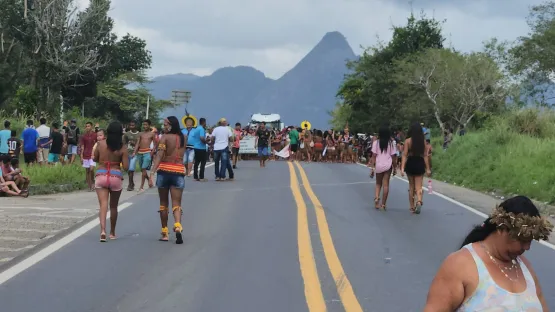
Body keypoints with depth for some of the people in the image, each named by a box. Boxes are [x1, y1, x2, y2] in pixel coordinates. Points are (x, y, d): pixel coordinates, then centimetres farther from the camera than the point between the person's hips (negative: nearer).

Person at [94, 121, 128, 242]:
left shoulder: (101, 144, -2)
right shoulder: (123, 148, -6)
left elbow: (95, 158, 11)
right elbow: (126, 167, -8)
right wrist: (126, 158, 10)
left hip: (101, 176, 0)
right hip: (116, 177, 0)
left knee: (103, 205, -5)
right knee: (113, 206, 16)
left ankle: (103, 230, -26)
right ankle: (112, 233, 28)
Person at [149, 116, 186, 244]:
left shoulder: (165, 137, -4)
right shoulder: (184, 138, 10)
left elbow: (160, 154, -17)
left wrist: (153, 170, -25)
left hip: (164, 170, -2)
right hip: (179, 171, 2)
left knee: (163, 203, 11)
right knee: (176, 203, -1)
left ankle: (165, 233, 15)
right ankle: (178, 226, -28)